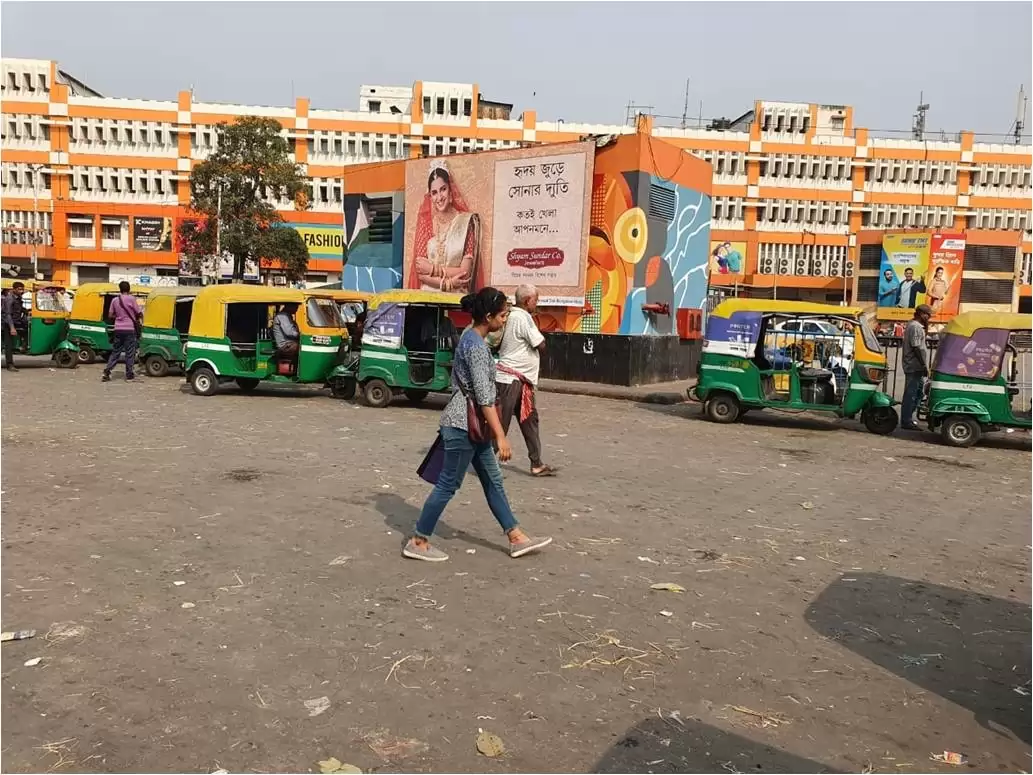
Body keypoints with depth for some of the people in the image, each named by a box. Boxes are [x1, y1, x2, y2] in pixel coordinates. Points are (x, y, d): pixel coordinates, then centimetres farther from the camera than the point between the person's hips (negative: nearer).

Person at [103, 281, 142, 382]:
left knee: (115, 352, 13)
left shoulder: (115, 300, 5)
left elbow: (110, 315, 9)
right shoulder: (131, 298, -8)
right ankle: (129, 375, 5)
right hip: (129, 329, -4)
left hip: (118, 329, 4)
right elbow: (139, 314, -4)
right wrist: (137, 318, 17)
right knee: (130, 353, 2)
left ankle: (106, 372, 6)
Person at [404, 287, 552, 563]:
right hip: (464, 425, -10)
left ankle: (517, 538, 22)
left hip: (471, 425, 10)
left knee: (493, 480, 13)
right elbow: (484, 397, -24)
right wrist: (501, 437, -25)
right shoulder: (476, 345, -20)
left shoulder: (471, 338, 11)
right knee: (448, 485, 0)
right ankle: (417, 542, 12)